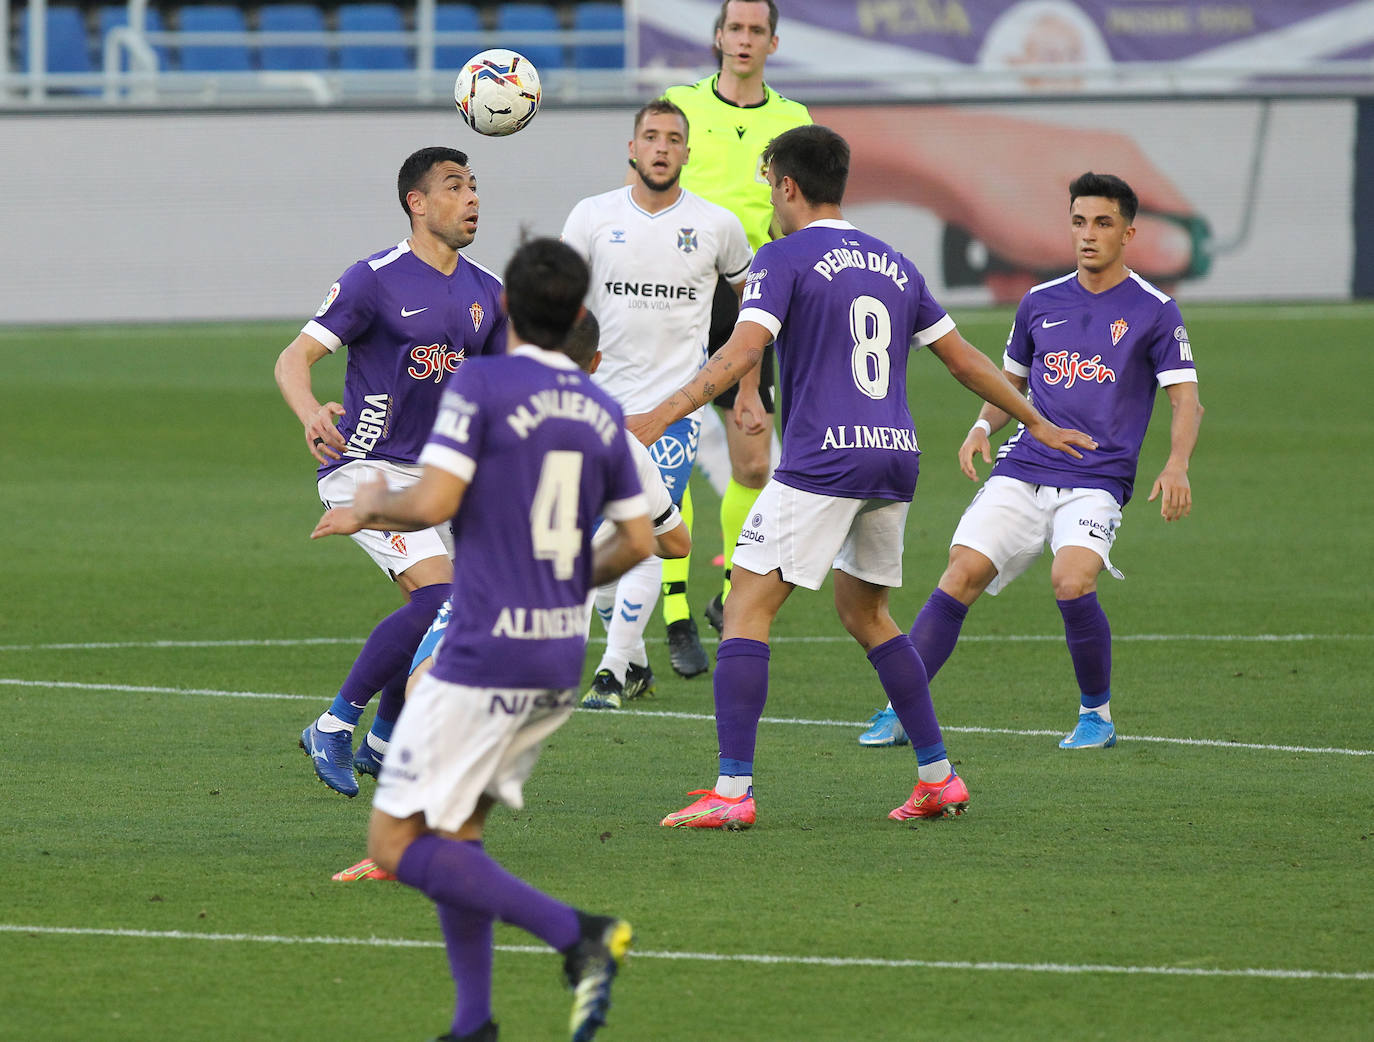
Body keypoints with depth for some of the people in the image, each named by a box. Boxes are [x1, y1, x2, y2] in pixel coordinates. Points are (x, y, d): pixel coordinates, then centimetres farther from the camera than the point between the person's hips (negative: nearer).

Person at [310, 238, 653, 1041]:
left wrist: (372, 508, 5)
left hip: (485, 653, -7)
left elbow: (434, 503, -16)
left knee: (396, 845, -4)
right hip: (562, 658, 7)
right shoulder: (602, 411, 9)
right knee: (457, 835, 17)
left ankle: (576, 934, -15)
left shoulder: (481, 385, -10)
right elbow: (638, 540, 12)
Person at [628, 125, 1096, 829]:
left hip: (821, 461, -7)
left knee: (746, 610, -5)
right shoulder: (892, 265, 18)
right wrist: (1037, 423, 34)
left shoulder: (784, 259, -2)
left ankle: (732, 791, -15)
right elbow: (963, 358, 23)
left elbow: (741, 353, -17)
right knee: (864, 612, 23)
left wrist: (661, 416, -22)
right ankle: (938, 777, 19)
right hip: (896, 456, 7)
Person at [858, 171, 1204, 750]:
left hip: (1098, 480, -4)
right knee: (961, 576, -13)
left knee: (1072, 581, -27)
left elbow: (1186, 402, -3)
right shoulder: (1040, 304, 13)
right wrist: (983, 427, 5)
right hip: (1023, 470, 4)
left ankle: (1098, 714, -4)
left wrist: (1176, 466, -21)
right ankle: (898, 712, -8)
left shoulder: (1154, 311, 0)